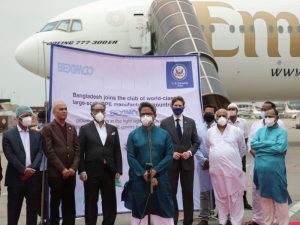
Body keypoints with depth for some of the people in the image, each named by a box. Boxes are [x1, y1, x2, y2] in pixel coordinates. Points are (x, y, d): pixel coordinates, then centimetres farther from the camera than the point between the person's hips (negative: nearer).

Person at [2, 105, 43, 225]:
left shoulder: (37, 134, 11)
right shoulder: (8, 134, -1)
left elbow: (40, 152, 1)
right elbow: (10, 155, -9)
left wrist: (31, 168, -13)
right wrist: (23, 170, -15)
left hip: (33, 177, 3)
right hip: (16, 177, -3)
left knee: (33, 208, 8)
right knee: (14, 209, 4)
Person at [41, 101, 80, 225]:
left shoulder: (72, 128, 12)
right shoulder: (48, 129, -4)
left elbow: (77, 149, 7)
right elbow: (49, 152, -11)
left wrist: (73, 168, -6)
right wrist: (62, 169, -14)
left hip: (70, 173, 4)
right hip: (55, 173, -4)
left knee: (69, 203, 8)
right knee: (55, 203, 6)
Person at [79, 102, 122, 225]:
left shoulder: (113, 129, 11)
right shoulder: (85, 129, 2)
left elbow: (117, 151, 8)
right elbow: (80, 152, -3)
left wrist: (118, 170, 1)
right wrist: (81, 170, -11)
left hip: (109, 171, 3)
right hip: (91, 171, -2)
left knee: (110, 202, 6)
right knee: (91, 203, 5)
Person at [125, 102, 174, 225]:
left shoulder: (164, 134, 5)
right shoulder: (133, 135, 3)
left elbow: (169, 155, -2)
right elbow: (130, 157, -4)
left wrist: (154, 171, -14)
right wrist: (144, 175, -12)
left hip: (160, 179, 1)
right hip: (139, 180, 0)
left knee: (164, 212, 3)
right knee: (139, 212, 8)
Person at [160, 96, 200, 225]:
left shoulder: (191, 122, 6)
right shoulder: (164, 122, 0)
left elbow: (196, 142, 7)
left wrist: (190, 152, -10)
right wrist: (171, 153, -13)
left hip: (187, 161, 1)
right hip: (171, 161, -1)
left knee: (188, 192, 7)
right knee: (171, 192, 5)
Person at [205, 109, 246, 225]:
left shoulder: (236, 131, 0)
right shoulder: (210, 132, 6)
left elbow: (242, 148, 10)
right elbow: (208, 148, 19)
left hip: (233, 168, -2)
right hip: (216, 168, 2)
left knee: (235, 196, 1)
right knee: (220, 196, 9)